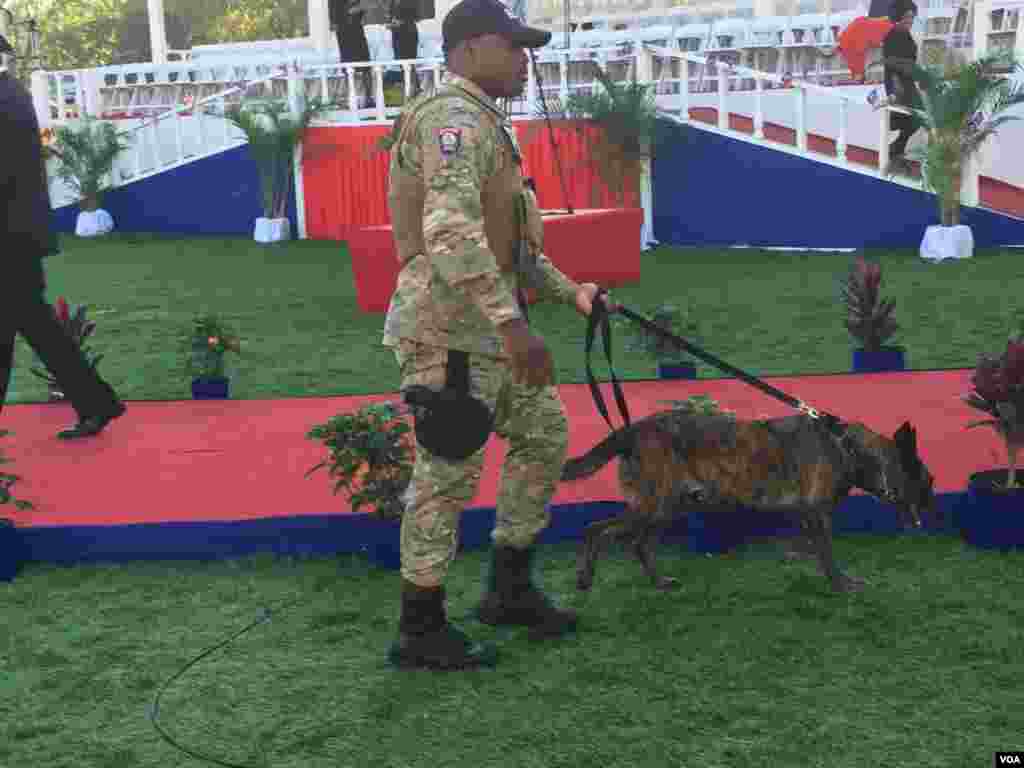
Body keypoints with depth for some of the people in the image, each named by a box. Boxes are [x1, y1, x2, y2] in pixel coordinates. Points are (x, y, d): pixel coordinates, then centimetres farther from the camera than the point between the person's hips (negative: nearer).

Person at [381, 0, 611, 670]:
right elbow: (452, 233, -29)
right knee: (449, 474, -4)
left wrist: (570, 291, 25)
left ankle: (510, 589, 26)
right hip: (450, 328, -11)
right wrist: (511, 322, -34)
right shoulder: (453, 117, -15)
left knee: (544, 434, 17)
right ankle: (420, 632, 9)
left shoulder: (486, 126, 20)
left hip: (486, 330, 11)